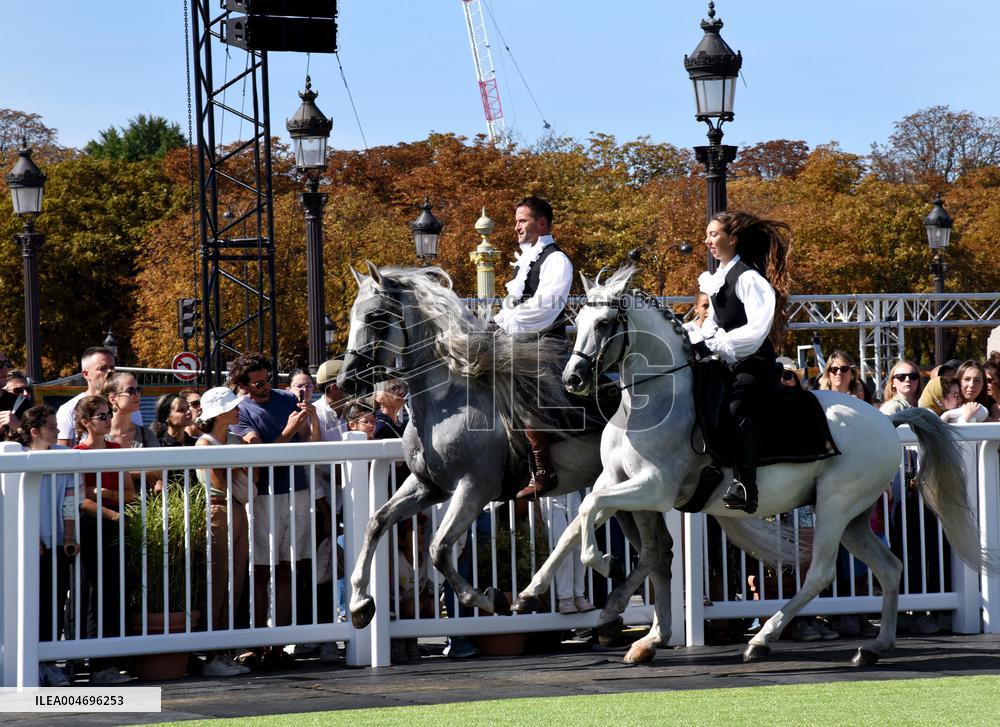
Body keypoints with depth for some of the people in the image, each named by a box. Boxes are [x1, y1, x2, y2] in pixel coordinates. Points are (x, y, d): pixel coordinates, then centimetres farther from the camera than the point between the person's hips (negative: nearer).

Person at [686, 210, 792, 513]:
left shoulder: (749, 278, -12)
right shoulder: (716, 280, 17)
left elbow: (755, 330, -23)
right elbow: (712, 324, 23)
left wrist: (717, 342, -23)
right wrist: (690, 341, 4)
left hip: (754, 366, -11)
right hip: (727, 366, 11)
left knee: (738, 406, -36)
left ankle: (744, 486, -48)